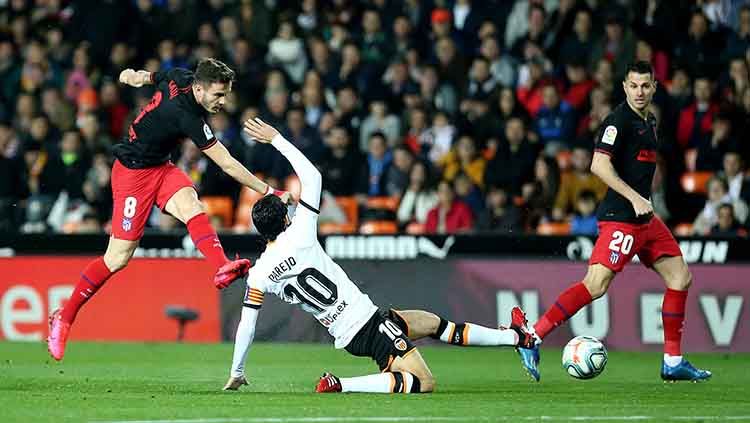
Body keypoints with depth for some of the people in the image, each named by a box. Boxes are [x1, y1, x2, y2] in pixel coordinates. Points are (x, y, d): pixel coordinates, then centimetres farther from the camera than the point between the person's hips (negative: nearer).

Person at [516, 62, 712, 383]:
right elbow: (599, 165, -20)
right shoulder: (619, 120, -12)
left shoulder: (649, 122, 16)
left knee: (680, 277, 9)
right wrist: (635, 199, -22)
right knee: (596, 285, -19)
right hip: (620, 217, -10)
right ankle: (532, 338, -16)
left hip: (643, 216, 10)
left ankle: (673, 362, 13)